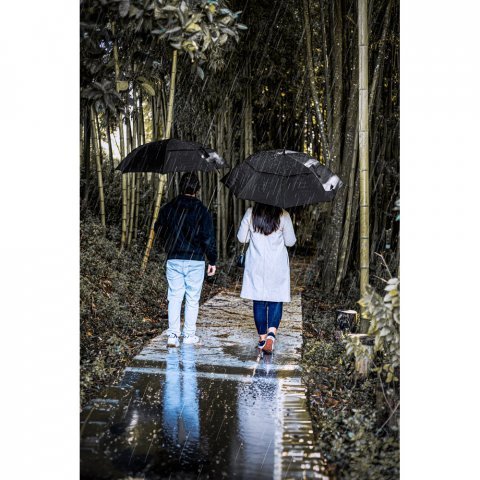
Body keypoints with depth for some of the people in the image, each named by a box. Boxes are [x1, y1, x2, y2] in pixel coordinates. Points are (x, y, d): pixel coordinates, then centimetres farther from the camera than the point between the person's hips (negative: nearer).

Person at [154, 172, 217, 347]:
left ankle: (173, 335, 2)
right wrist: (212, 261, 1)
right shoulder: (202, 210, -7)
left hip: (173, 259, 2)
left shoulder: (168, 208, 1)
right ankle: (189, 335, 13)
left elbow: (158, 230, 13)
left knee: (174, 297, 7)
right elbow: (208, 239, -8)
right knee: (192, 299, 8)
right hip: (195, 261, -2)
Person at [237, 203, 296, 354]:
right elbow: (290, 242, -2)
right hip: (277, 267, -1)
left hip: (256, 266, 2)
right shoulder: (283, 216, -8)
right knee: (276, 301, 6)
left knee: (258, 301, 10)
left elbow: (241, 238, 3)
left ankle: (262, 337, 16)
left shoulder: (250, 214, -4)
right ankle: (271, 332, -15)